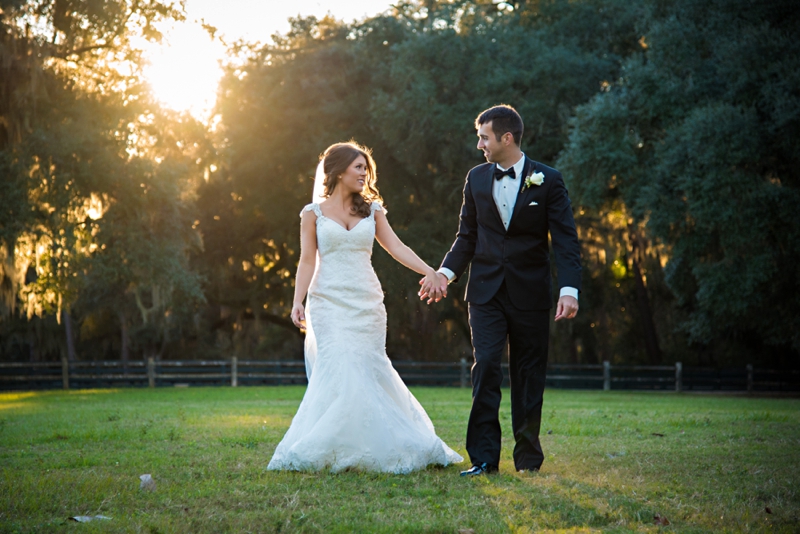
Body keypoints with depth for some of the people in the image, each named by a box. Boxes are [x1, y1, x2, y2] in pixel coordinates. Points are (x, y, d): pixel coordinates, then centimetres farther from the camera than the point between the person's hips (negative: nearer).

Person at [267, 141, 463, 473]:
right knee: (338, 373, -12)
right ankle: (321, 451, -2)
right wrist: (298, 302, -12)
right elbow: (307, 261, 0)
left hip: (366, 302, 3)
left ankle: (371, 451, 11)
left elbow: (396, 247, 5)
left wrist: (431, 272, -7)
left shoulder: (371, 210, 12)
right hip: (329, 302, -2)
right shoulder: (314, 213, 5)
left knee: (369, 371, 0)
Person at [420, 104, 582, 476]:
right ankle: (484, 456, -8)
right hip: (486, 292, 2)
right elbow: (467, 236, 13)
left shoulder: (547, 180, -3)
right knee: (486, 367, -9)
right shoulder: (476, 178, 7)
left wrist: (569, 289, -20)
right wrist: (445, 272, -2)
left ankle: (528, 455, 19)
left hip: (530, 292, -2)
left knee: (528, 375, 6)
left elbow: (565, 240, -7)